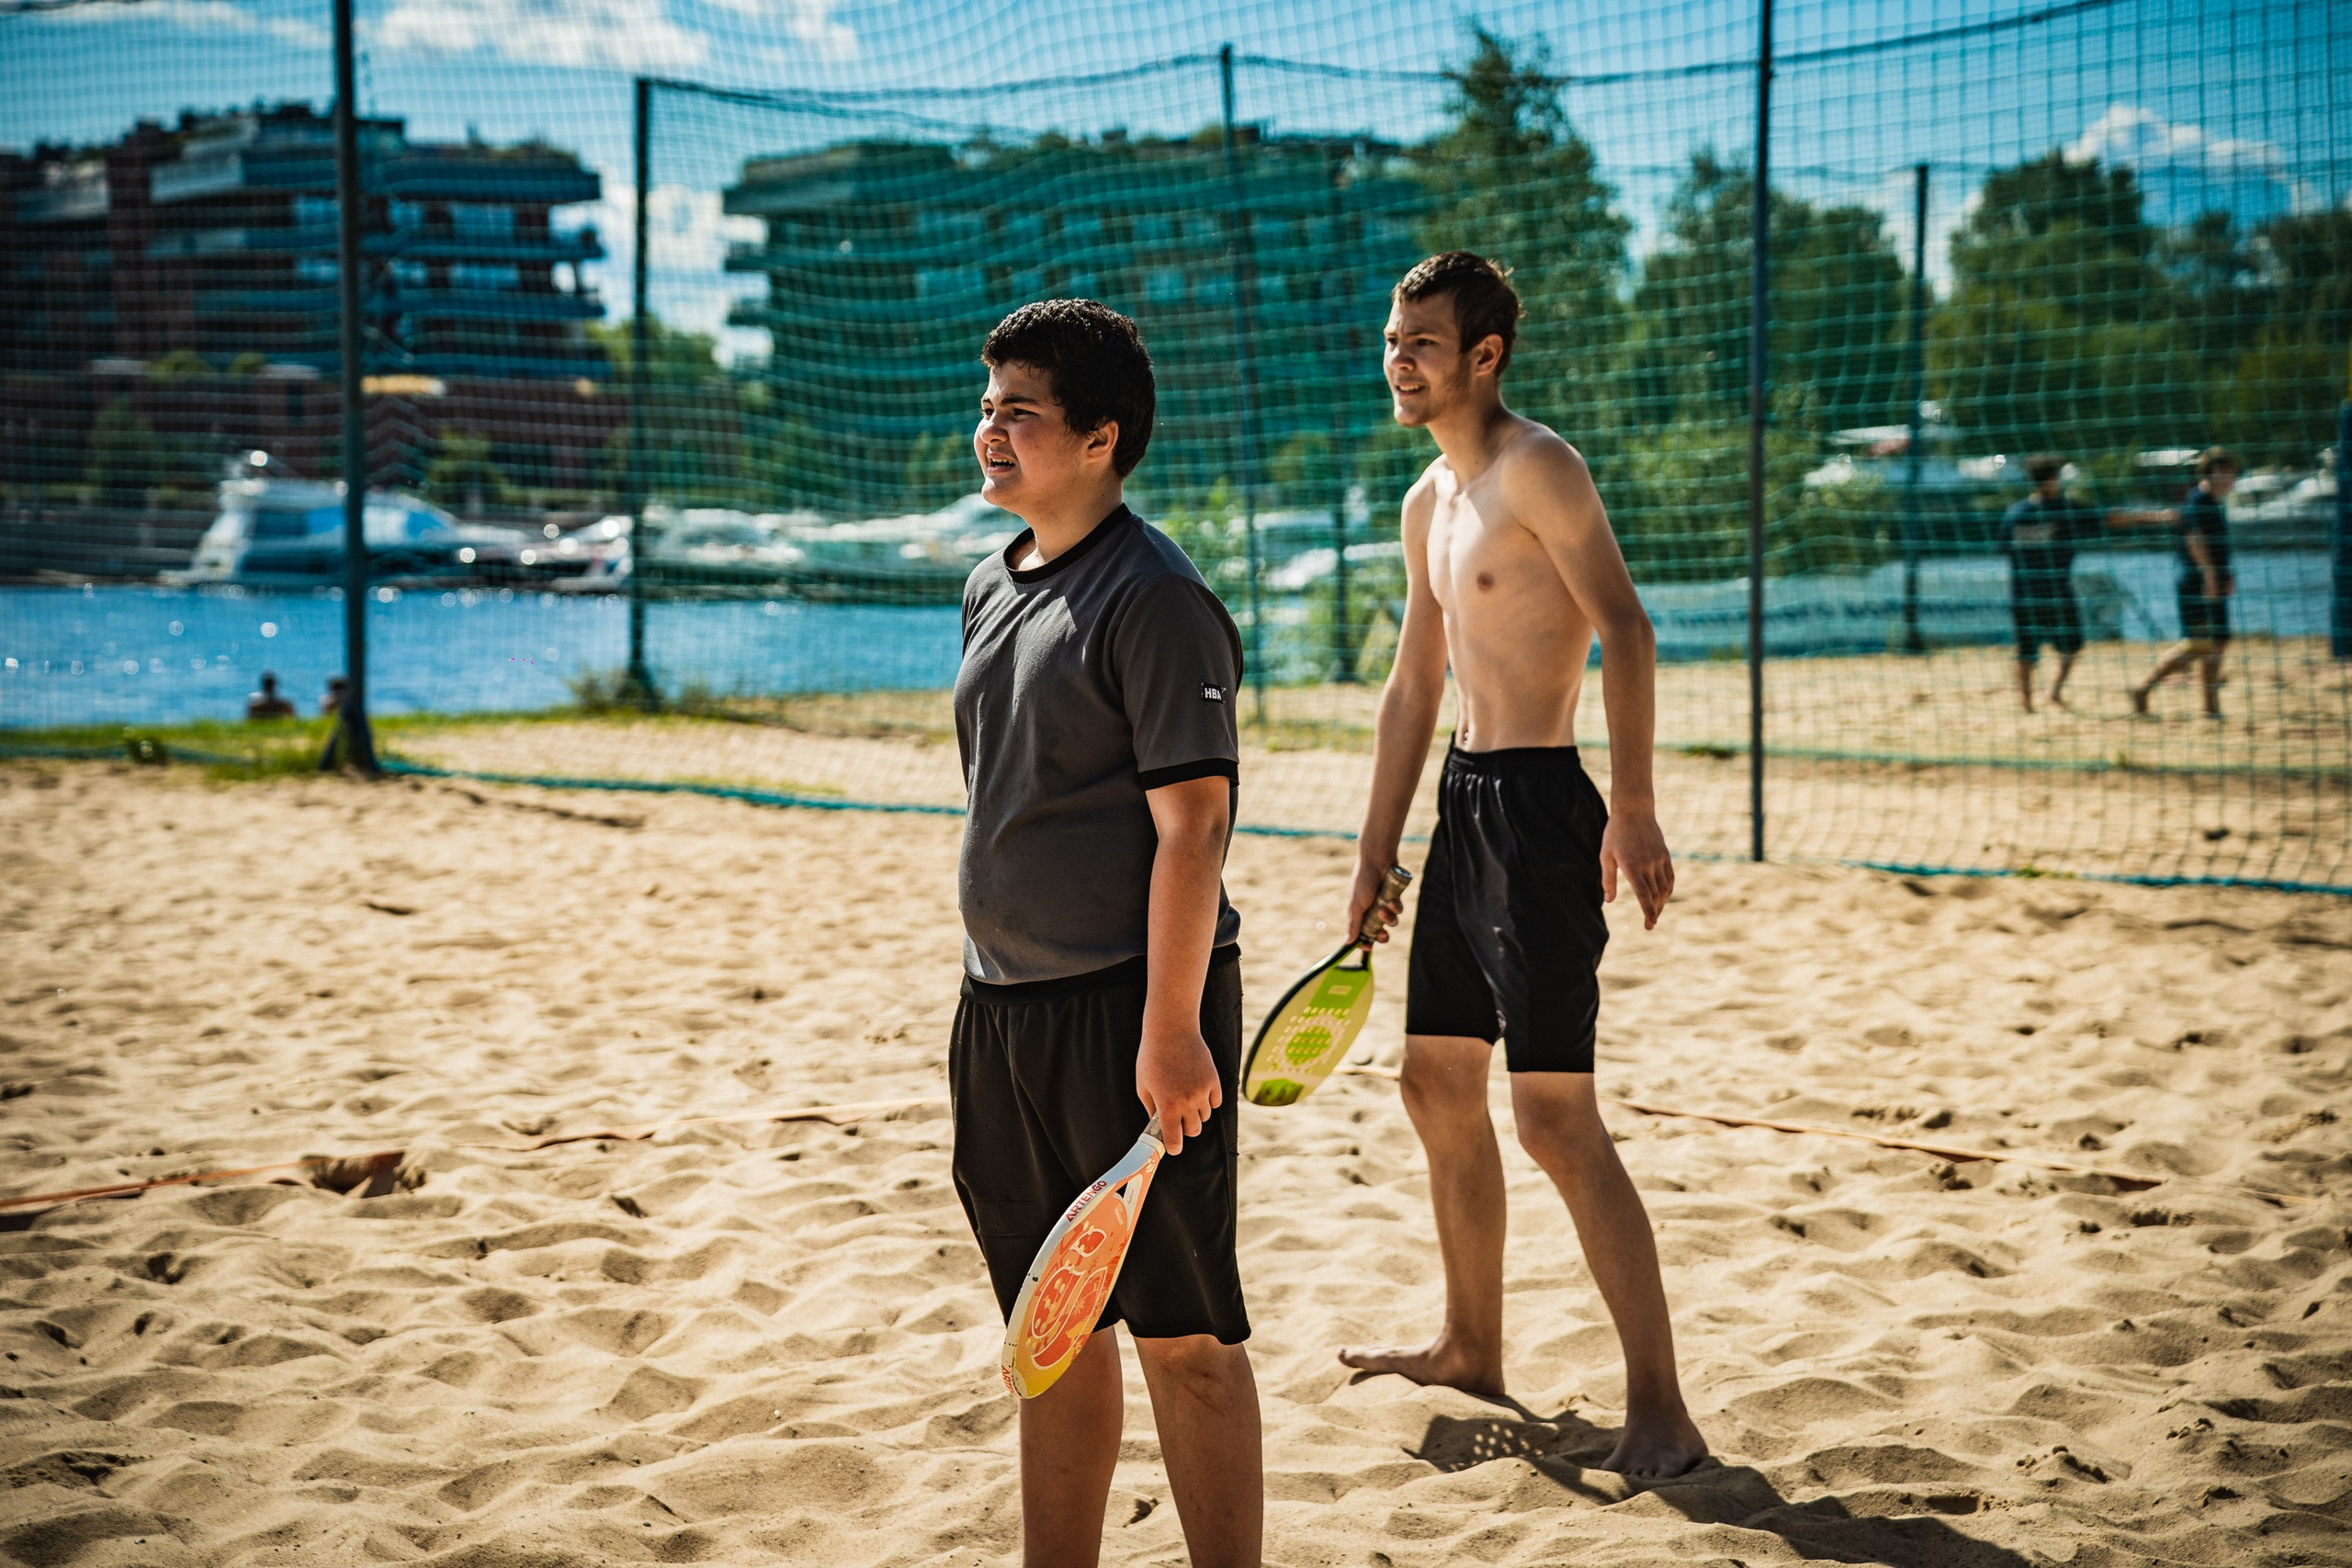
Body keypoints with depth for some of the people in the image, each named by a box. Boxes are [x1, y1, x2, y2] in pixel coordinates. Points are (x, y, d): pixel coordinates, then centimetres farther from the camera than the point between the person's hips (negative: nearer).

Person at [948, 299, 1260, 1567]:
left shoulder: (1155, 599, -12)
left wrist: (1171, 1029, -21)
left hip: (1128, 1008, -8)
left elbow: (1191, 825, -17)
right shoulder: (993, 589, 13)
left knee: (1181, 1332, -2)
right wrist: (991, 994, 18)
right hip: (1004, 1005, 8)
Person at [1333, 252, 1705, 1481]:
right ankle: (1471, 1349, 33)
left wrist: (1632, 809, -28)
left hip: (1540, 805, -9)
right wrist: (1375, 856, 21)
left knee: (1553, 1115, -12)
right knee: (1437, 1084, 17)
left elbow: (1626, 633, -20)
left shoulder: (1537, 468, -11)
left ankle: (1660, 1411, -6)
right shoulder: (1429, 503, 16)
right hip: (1464, 802, 10)